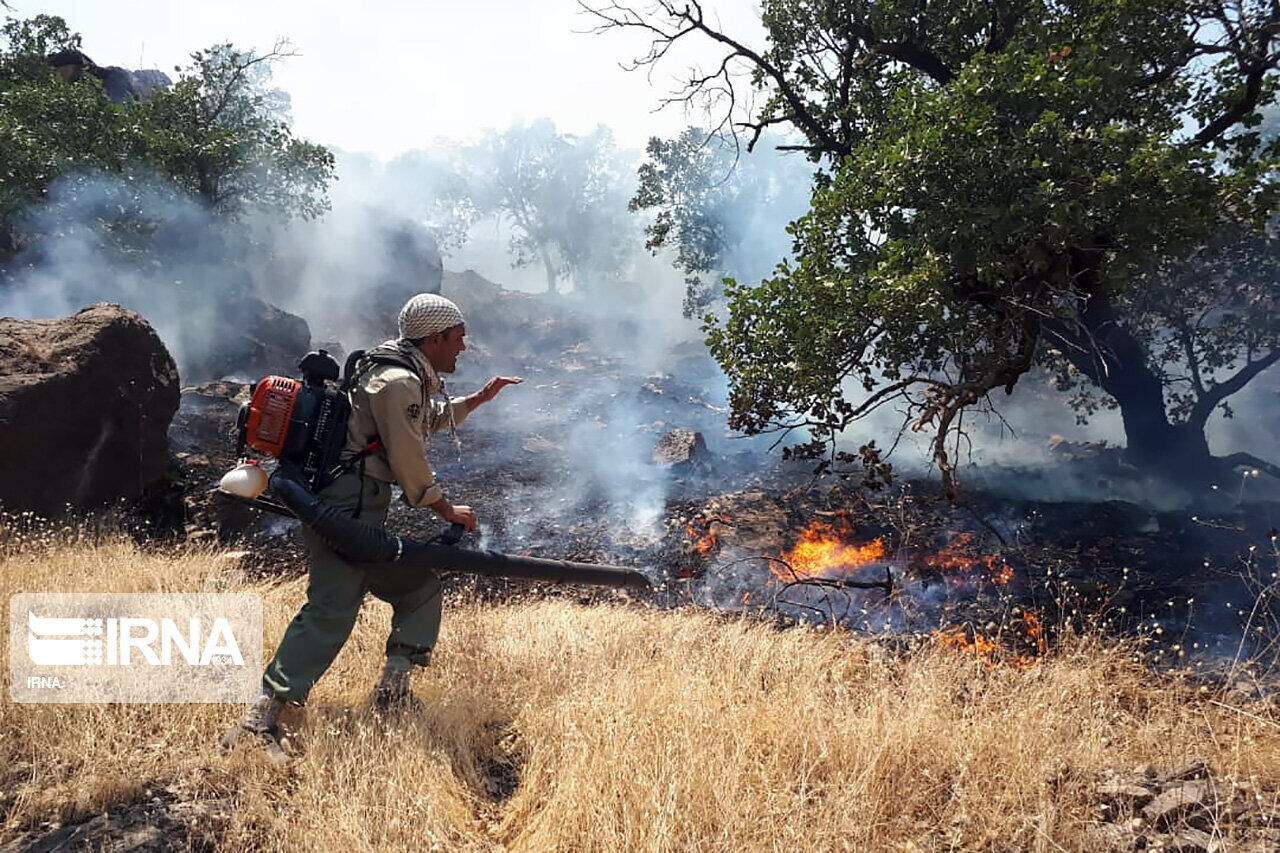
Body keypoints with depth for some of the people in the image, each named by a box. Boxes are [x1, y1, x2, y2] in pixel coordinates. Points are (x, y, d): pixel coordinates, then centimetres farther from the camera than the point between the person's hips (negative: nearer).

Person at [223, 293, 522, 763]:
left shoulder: (409, 377, 20)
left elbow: (429, 418, 40)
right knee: (331, 609, -16)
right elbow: (409, 462, -14)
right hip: (345, 510, -11)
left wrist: (477, 399, 33)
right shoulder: (400, 381, -13)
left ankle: (392, 690, 19)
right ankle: (261, 719, -17)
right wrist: (448, 510, -3)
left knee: (420, 587, 15)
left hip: (363, 516, 11)